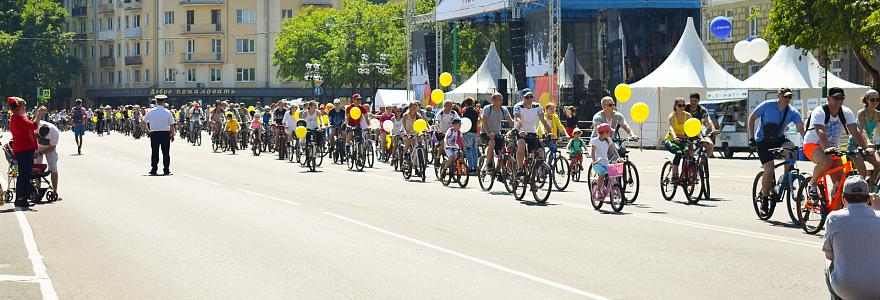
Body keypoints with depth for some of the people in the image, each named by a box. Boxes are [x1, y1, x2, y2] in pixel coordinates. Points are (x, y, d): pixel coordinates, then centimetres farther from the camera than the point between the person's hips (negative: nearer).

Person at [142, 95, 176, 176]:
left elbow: (144, 122, 7)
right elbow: (172, 125, -6)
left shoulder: (151, 111, 0)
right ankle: (166, 170, 6)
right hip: (165, 133, -1)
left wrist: (147, 130, 19)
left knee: (155, 152, 6)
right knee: (166, 152, 5)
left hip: (154, 133, 1)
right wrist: (172, 134, 4)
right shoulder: (168, 112, -6)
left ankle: (153, 170, 5)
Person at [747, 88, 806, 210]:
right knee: (769, 170, -17)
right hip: (762, 140, -3)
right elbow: (752, 118, -5)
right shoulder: (767, 106, -15)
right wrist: (751, 138, -12)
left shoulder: (792, 112, -10)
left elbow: (801, 128, -20)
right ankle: (764, 199, 1)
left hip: (779, 139, 3)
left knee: (791, 149, -30)